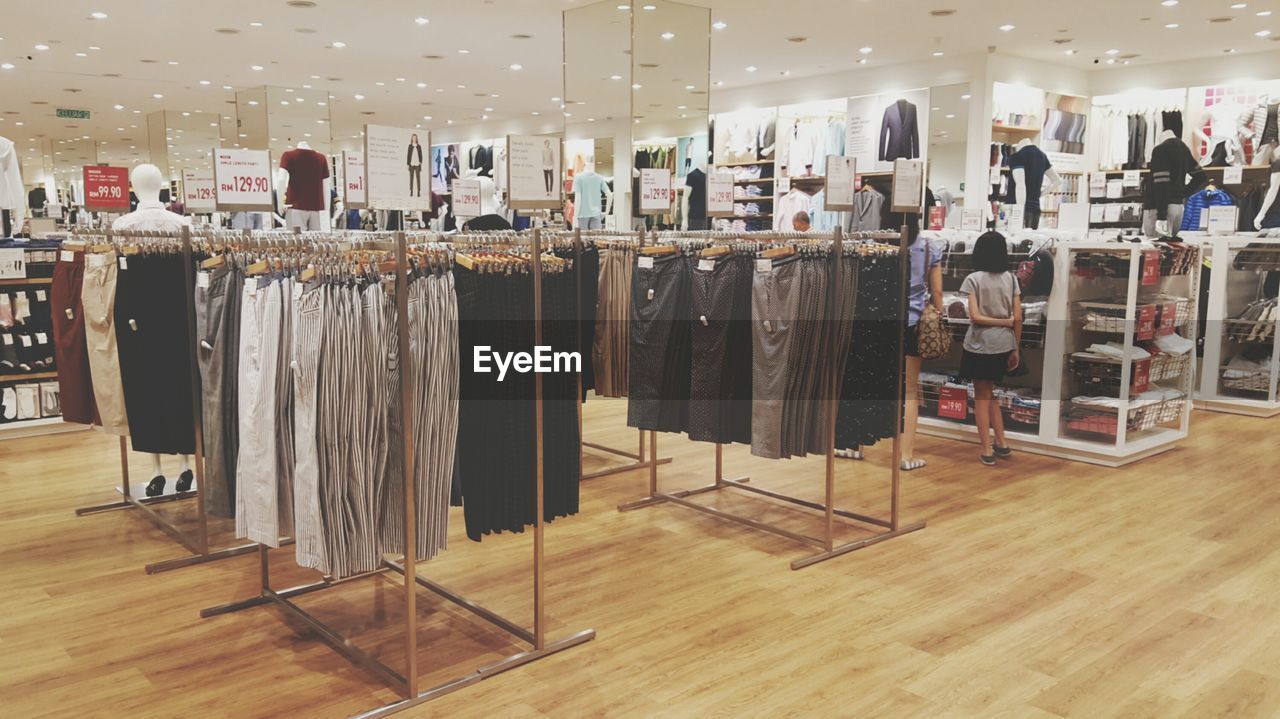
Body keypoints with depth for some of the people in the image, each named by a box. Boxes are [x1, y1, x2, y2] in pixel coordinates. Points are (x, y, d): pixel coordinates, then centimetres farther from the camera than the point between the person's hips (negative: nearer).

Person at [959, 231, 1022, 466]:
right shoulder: (1011, 278, 2)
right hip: (1004, 345, 4)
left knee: (982, 396, 6)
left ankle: (987, 451, 9)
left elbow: (975, 317, -16)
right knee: (990, 393, 20)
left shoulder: (973, 279, -9)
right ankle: (1001, 444, 21)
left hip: (980, 345, -4)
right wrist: (1016, 349, 9)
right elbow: (1018, 318, 1)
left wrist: (1003, 322, -5)